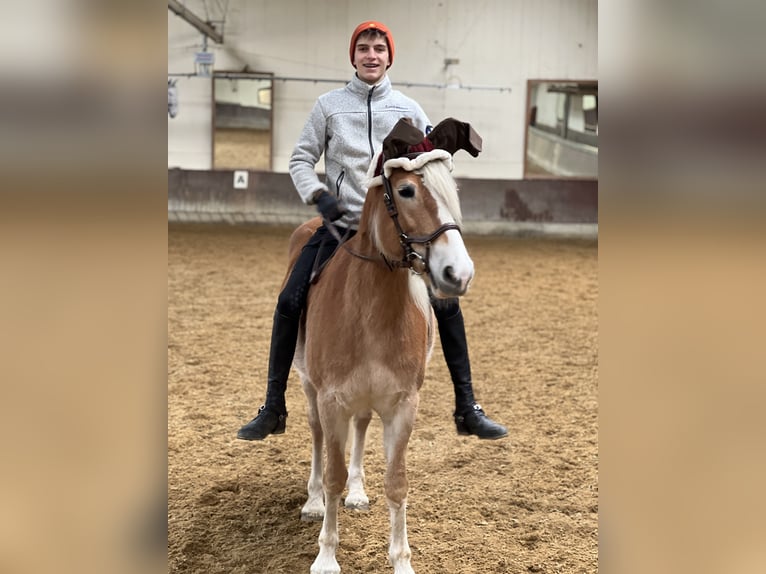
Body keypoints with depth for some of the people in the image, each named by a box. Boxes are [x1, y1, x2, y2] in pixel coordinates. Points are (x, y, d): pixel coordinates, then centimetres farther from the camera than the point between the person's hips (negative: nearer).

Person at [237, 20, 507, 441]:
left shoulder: (408, 109, 5)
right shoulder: (329, 104, 3)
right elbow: (301, 159, 5)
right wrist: (318, 194, -12)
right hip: (340, 226, 0)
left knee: (446, 302, -9)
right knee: (290, 302, -10)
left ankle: (467, 410, 5)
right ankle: (273, 410, 5)